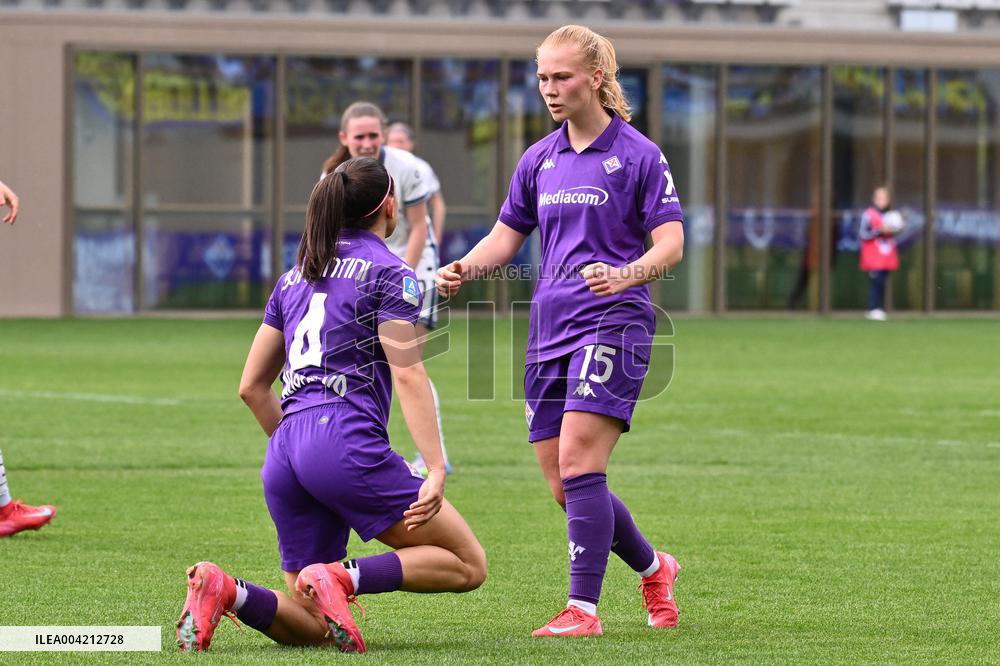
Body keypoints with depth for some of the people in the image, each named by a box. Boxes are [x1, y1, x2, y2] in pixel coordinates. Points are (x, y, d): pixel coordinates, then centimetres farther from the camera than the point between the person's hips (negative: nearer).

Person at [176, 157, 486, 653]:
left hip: (284, 456, 7)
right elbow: (408, 375, -10)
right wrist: (435, 470, -16)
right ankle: (344, 577, -21)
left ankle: (225, 590, -18)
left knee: (310, 627, 10)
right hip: (349, 441, -7)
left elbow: (251, 387, 23)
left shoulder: (294, 277, 23)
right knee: (468, 564, 1)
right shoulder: (388, 273, 2)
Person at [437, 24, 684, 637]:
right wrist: (465, 270, -1)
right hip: (550, 328, 6)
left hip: (612, 322, -6)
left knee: (578, 462, -19)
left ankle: (584, 609, -17)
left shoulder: (638, 155, -3)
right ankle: (653, 568, 28)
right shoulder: (539, 160, 14)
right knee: (565, 487, 5)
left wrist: (625, 275, -27)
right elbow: (507, 236, 19)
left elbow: (671, 243, -8)